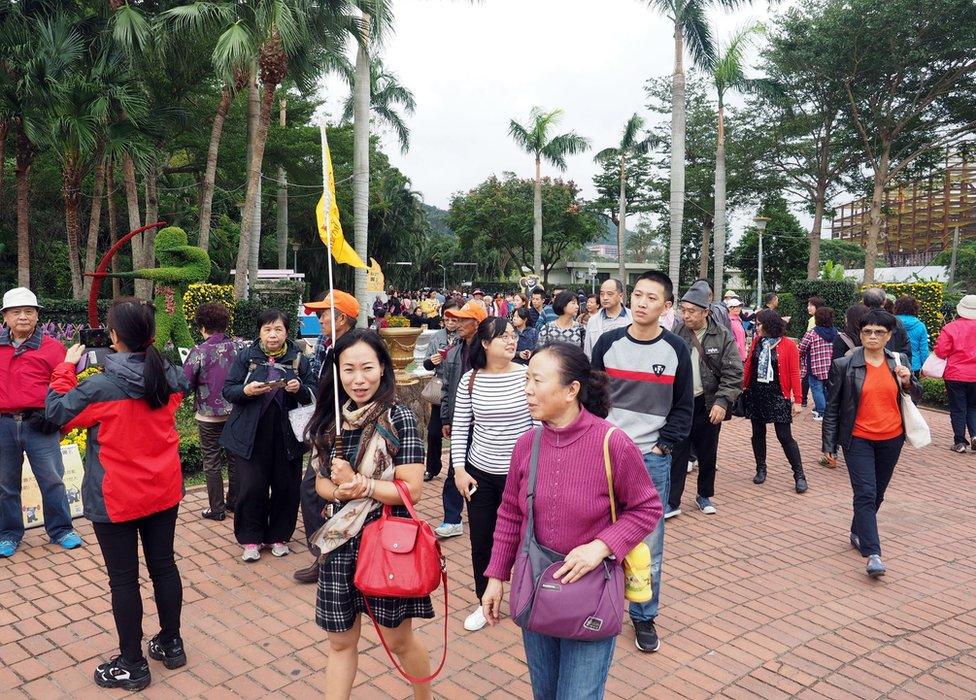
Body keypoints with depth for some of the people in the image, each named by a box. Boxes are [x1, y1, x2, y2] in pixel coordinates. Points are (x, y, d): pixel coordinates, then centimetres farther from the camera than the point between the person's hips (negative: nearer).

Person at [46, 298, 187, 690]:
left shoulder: (100, 387, -21)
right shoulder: (169, 378, -5)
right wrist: (146, 353, 18)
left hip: (116, 499, -5)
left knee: (124, 579, 7)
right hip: (164, 492, 5)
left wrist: (66, 368, 4)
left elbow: (56, 412, -5)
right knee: (164, 566, 17)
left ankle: (133, 665, 19)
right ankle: (170, 645, 31)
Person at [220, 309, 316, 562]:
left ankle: (279, 536, 25)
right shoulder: (246, 356, 2)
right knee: (252, 488, 0)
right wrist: (246, 390, -20)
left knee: (287, 487, 6)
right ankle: (251, 539, 18)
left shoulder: (298, 359, 4)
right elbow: (228, 390, 1)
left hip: (287, 435, 1)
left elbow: (313, 394, 5)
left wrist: (300, 389, -17)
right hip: (252, 434, -1)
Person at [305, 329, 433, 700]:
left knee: (398, 639, 14)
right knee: (340, 641, 15)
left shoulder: (398, 417, -14)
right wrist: (337, 490, -13)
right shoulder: (329, 418, 2)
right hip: (341, 542, 4)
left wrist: (358, 482, -22)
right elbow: (321, 481, 8)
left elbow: (412, 490, -16)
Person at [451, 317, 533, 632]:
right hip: (480, 473, 2)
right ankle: (484, 602, 33)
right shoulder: (470, 380, -4)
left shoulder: (527, 376, -9)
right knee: (480, 541, 13)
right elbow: (459, 428, 2)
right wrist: (459, 469, -3)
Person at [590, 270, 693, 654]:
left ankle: (644, 618, 24)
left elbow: (683, 407, 4)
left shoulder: (676, 350, -1)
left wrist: (662, 446, -5)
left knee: (648, 546, 6)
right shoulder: (608, 342, -1)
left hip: (653, 459, 0)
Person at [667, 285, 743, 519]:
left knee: (707, 455, 15)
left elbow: (733, 374, -6)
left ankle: (704, 496, 34)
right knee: (676, 455, 3)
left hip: (708, 405, 1)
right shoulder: (675, 333, -4)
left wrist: (722, 402, -16)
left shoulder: (722, 336, -5)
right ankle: (672, 502, 12)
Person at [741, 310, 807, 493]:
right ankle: (761, 469, 25)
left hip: (778, 395, -5)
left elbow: (794, 373, -9)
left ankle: (799, 475, 5)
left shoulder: (788, 345, -8)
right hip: (755, 394, 5)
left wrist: (797, 400, -11)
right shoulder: (756, 342, 5)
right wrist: (744, 388, 5)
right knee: (758, 433, 11)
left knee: (785, 436, -4)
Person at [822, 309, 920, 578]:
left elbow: (917, 396, 14)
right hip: (859, 440, -4)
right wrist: (829, 444, -4)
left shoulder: (900, 361, 2)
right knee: (865, 494, -11)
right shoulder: (844, 365, -8)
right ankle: (873, 554, -12)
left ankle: (858, 532, 36)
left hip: (892, 439, 4)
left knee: (877, 494, 15)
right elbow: (832, 407, -3)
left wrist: (908, 382, -9)